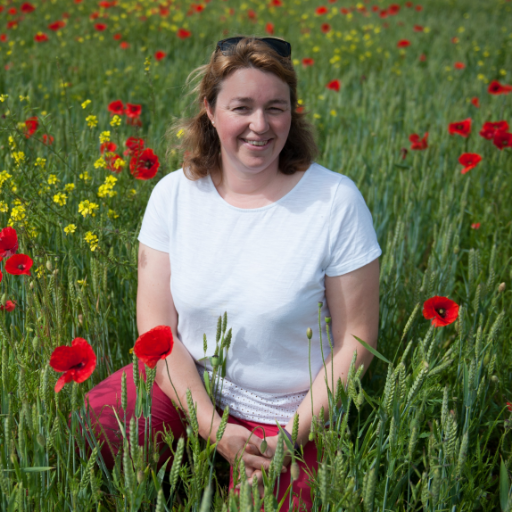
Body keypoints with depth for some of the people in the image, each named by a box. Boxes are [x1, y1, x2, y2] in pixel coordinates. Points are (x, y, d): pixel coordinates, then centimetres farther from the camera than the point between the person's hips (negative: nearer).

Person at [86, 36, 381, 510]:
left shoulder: (337, 201, -14)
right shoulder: (173, 194, -5)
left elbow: (354, 341, -9)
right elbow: (157, 325, -5)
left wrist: (292, 437, -17)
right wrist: (212, 426, -16)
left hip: (283, 414, -2)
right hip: (184, 384, 3)